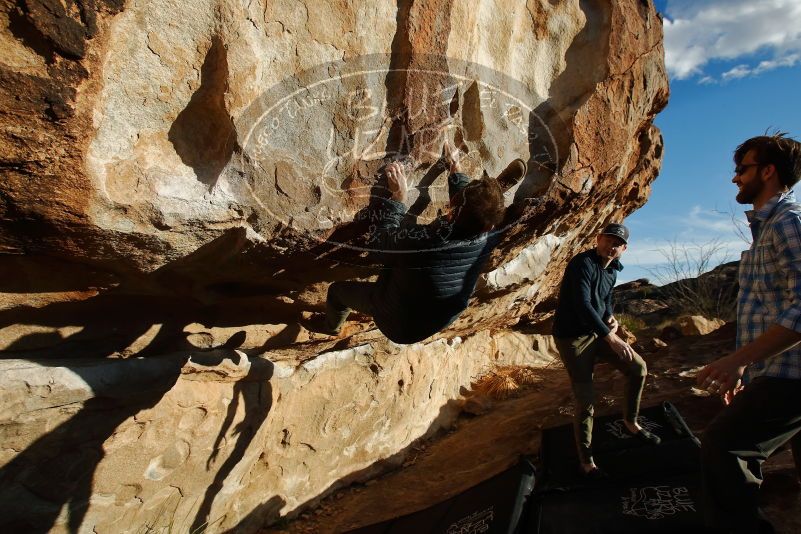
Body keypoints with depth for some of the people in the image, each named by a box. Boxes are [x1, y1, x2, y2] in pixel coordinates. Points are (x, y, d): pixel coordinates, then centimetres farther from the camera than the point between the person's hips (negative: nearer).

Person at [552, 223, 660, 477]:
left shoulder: (612, 270, 6)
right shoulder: (582, 263, -21)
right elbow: (582, 305, -30)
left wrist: (611, 317, 0)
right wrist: (611, 337, -34)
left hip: (597, 332, 8)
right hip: (572, 337, -8)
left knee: (638, 367, 5)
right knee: (586, 401, -5)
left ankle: (631, 423, 27)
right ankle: (586, 460, 12)